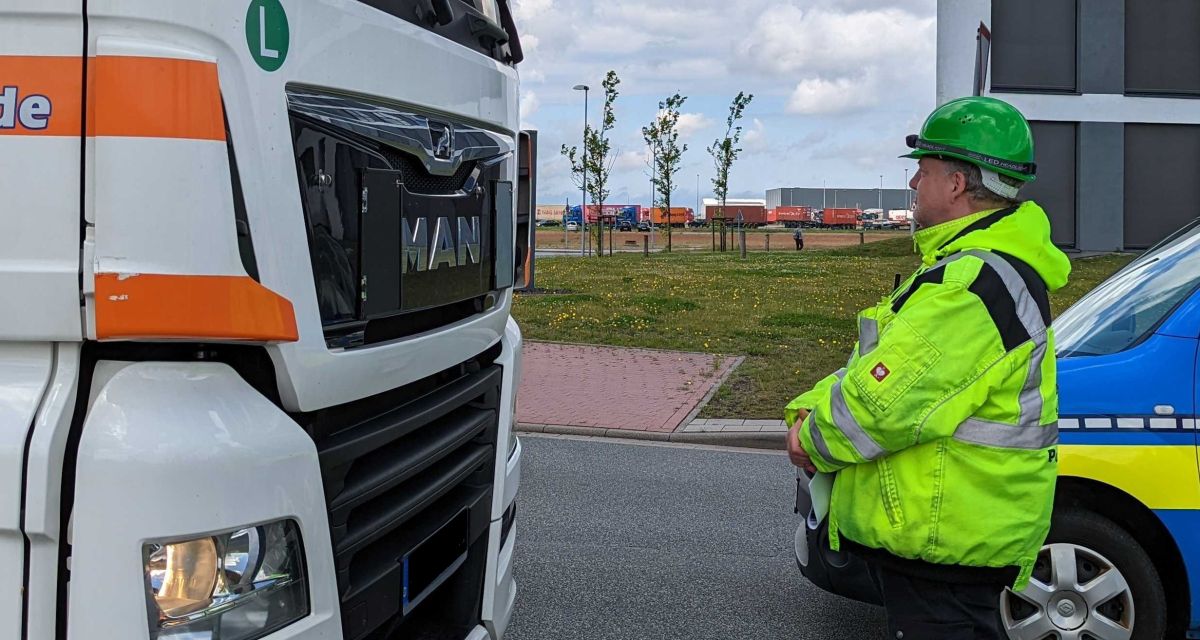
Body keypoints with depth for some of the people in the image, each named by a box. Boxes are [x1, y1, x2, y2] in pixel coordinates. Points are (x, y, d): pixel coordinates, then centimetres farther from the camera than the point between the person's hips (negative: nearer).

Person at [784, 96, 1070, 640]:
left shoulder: (972, 284, -24)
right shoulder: (978, 264, 14)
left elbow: (884, 402, -27)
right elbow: (881, 365, 16)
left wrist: (817, 440, -8)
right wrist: (808, 410, 2)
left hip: (945, 544, -11)